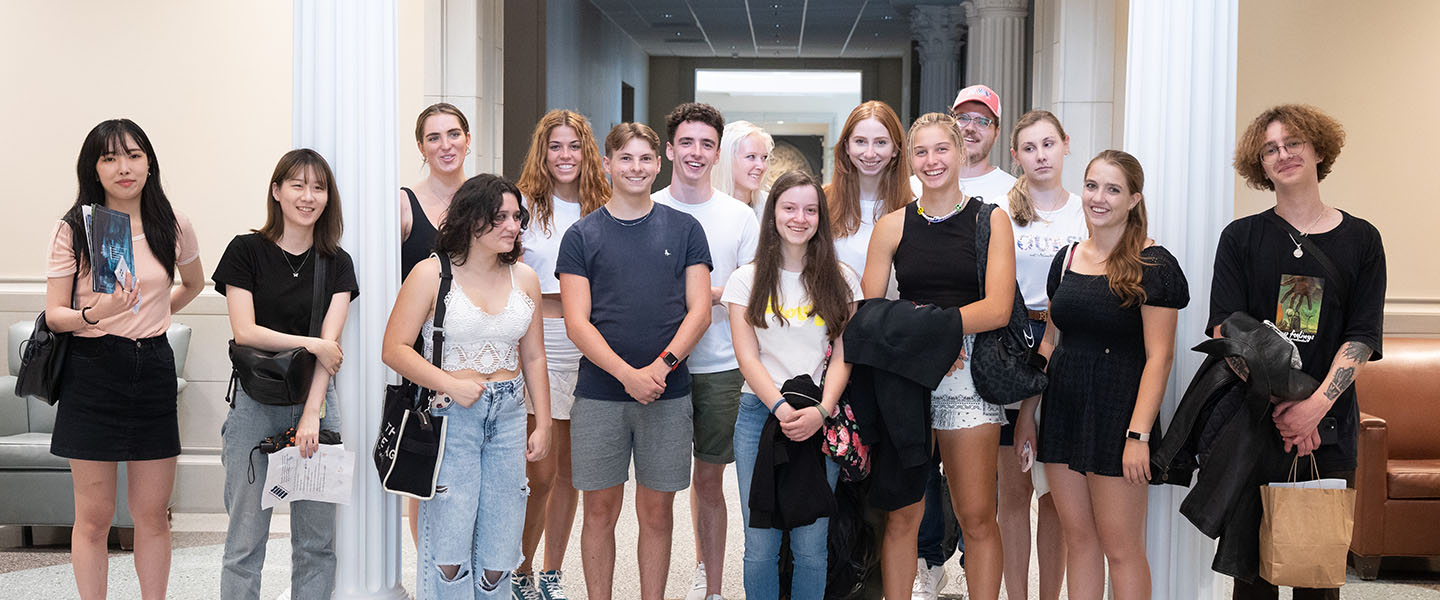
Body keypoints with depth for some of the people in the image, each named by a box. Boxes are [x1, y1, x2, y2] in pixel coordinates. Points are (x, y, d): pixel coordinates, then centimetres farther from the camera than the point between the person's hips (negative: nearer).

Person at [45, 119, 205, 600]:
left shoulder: (174, 227, 4)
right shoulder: (73, 229, -3)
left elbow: (194, 283, 24)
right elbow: (54, 315, -5)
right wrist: (94, 314, -23)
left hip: (153, 368, 2)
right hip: (92, 373, -2)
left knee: (153, 515, 6)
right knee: (93, 518, 2)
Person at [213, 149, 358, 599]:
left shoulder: (337, 263, 6)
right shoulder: (247, 250, 1)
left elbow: (330, 343, -4)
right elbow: (244, 331, -6)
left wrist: (312, 412, -13)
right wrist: (310, 343, -9)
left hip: (316, 401, 2)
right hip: (255, 404, -2)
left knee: (317, 540, 5)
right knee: (246, 538, 0)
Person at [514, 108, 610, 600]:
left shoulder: (602, 210, 10)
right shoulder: (525, 204, 0)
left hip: (588, 346, 4)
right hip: (536, 344, -3)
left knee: (570, 469, 10)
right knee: (541, 472, -5)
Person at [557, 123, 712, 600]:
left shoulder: (684, 229, 7)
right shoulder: (582, 235, 4)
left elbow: (699, 310, 1)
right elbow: (576, 322, -3)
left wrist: (660, 367, -14)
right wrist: (627, 373, -17)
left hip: (667, 394, 1)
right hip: (599, 394, 0)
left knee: (657, 510, 8)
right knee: (600, 509, 5)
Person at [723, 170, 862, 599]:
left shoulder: (841, 281, 9)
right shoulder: (746, 281, 7)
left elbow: (843, 356, 4)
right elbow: (748, 357, 1)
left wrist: (821, 411, -13)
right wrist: (782, 408, -14)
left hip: (821, 419, 0)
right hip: (759, 414, 0)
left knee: (811, 545, 0)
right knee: (761, 545, 0)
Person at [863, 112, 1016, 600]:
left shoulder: (990, 220, 5)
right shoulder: (893, 226, 8)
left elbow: (997, 308, -6)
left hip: (968, 378, -1)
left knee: (977, 518, 0)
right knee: (901, 516, 3)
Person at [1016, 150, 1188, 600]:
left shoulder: (1152, 265, -8)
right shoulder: (1066, 259, 11)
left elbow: (1159, 356, -13)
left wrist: (1138, 434, -19)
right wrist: (1027, 414, 13)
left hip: (1118, 411, -6)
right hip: (1063, 408, 6)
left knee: (1120, 545, 0)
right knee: (1078, 538, 11)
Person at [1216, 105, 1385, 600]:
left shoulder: (1360, 239, 6)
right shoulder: (1241, 237, 6)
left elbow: (1362, 337, -1)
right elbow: (1226, 328, -3)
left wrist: (1315, 406, -17)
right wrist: (1277, 402, -16)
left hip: (1329, 427, 0)